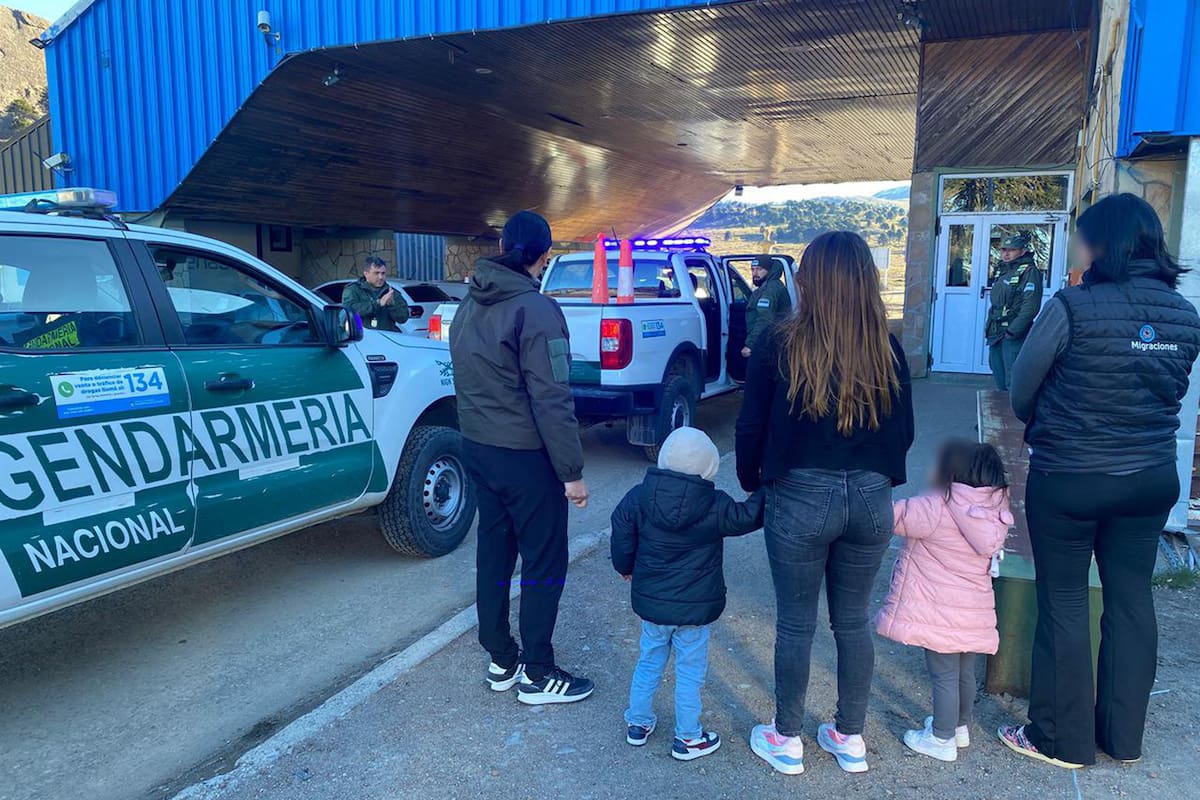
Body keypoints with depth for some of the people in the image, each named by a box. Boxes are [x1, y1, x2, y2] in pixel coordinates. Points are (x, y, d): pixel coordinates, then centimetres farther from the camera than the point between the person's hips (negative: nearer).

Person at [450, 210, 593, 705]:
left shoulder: (469, 306, 7)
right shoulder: (536, 311, -19)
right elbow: (552, 400, -21)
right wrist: (572, 471, -16)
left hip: (476, 447, 8)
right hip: (525, 456, -8)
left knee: (494, 552, 16)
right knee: (544, 564, 5)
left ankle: (500, 661, 28)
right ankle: (537, 675, 15)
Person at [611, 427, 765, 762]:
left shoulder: (639, 497, -9)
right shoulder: (715, 507, -17)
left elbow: (622, 533, 1)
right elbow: (747, 516, -6)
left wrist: (626, 567, 19)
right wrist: (766, 491, 9)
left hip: (650, 603, 3)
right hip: (696, 609, -3)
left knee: (649, 662, 21)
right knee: (690, 672, 11)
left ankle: (638, 723, 34)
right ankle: (687, 738, 24)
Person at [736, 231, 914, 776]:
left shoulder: (781, 347, -11)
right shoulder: (887, 350, -2)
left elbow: (751, 429, -5)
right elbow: (903, 432, 7)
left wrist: (751, 483, 13)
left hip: (800, 499, -3)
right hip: (871, 500, 3)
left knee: (796, 623, 12)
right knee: (853, 620, 18)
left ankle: (786, 740, 28)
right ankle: (850, 738, 34)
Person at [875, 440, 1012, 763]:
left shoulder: (936, 509, -21)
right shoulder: (994, 511, 0)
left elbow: (894, 516, -15)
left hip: (940, 615, -7)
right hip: (975, 613, 7)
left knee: (944, 676, 4)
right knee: (965, 672, 21)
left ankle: (942, 739, 17)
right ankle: (960, 727, 39)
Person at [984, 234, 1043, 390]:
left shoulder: (1029, 271, -9)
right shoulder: (1004, 271, 19)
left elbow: (1030, 307, -19)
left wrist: (1012, 332, -21)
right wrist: (989, 329, 15)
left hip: (1013, 337, -9)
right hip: (996, 336, 9)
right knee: (1000, 383, 15)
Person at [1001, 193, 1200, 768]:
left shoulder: (1073, 306, -17)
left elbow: (1021, 389, -7)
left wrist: (1044, 430, 12)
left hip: (1067, 478, -5)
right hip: (1152, 478, 6)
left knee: (1063, 603, 8)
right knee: (1131, 598, 16)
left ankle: (1063, 740, 20)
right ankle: (1124, 735, 30)